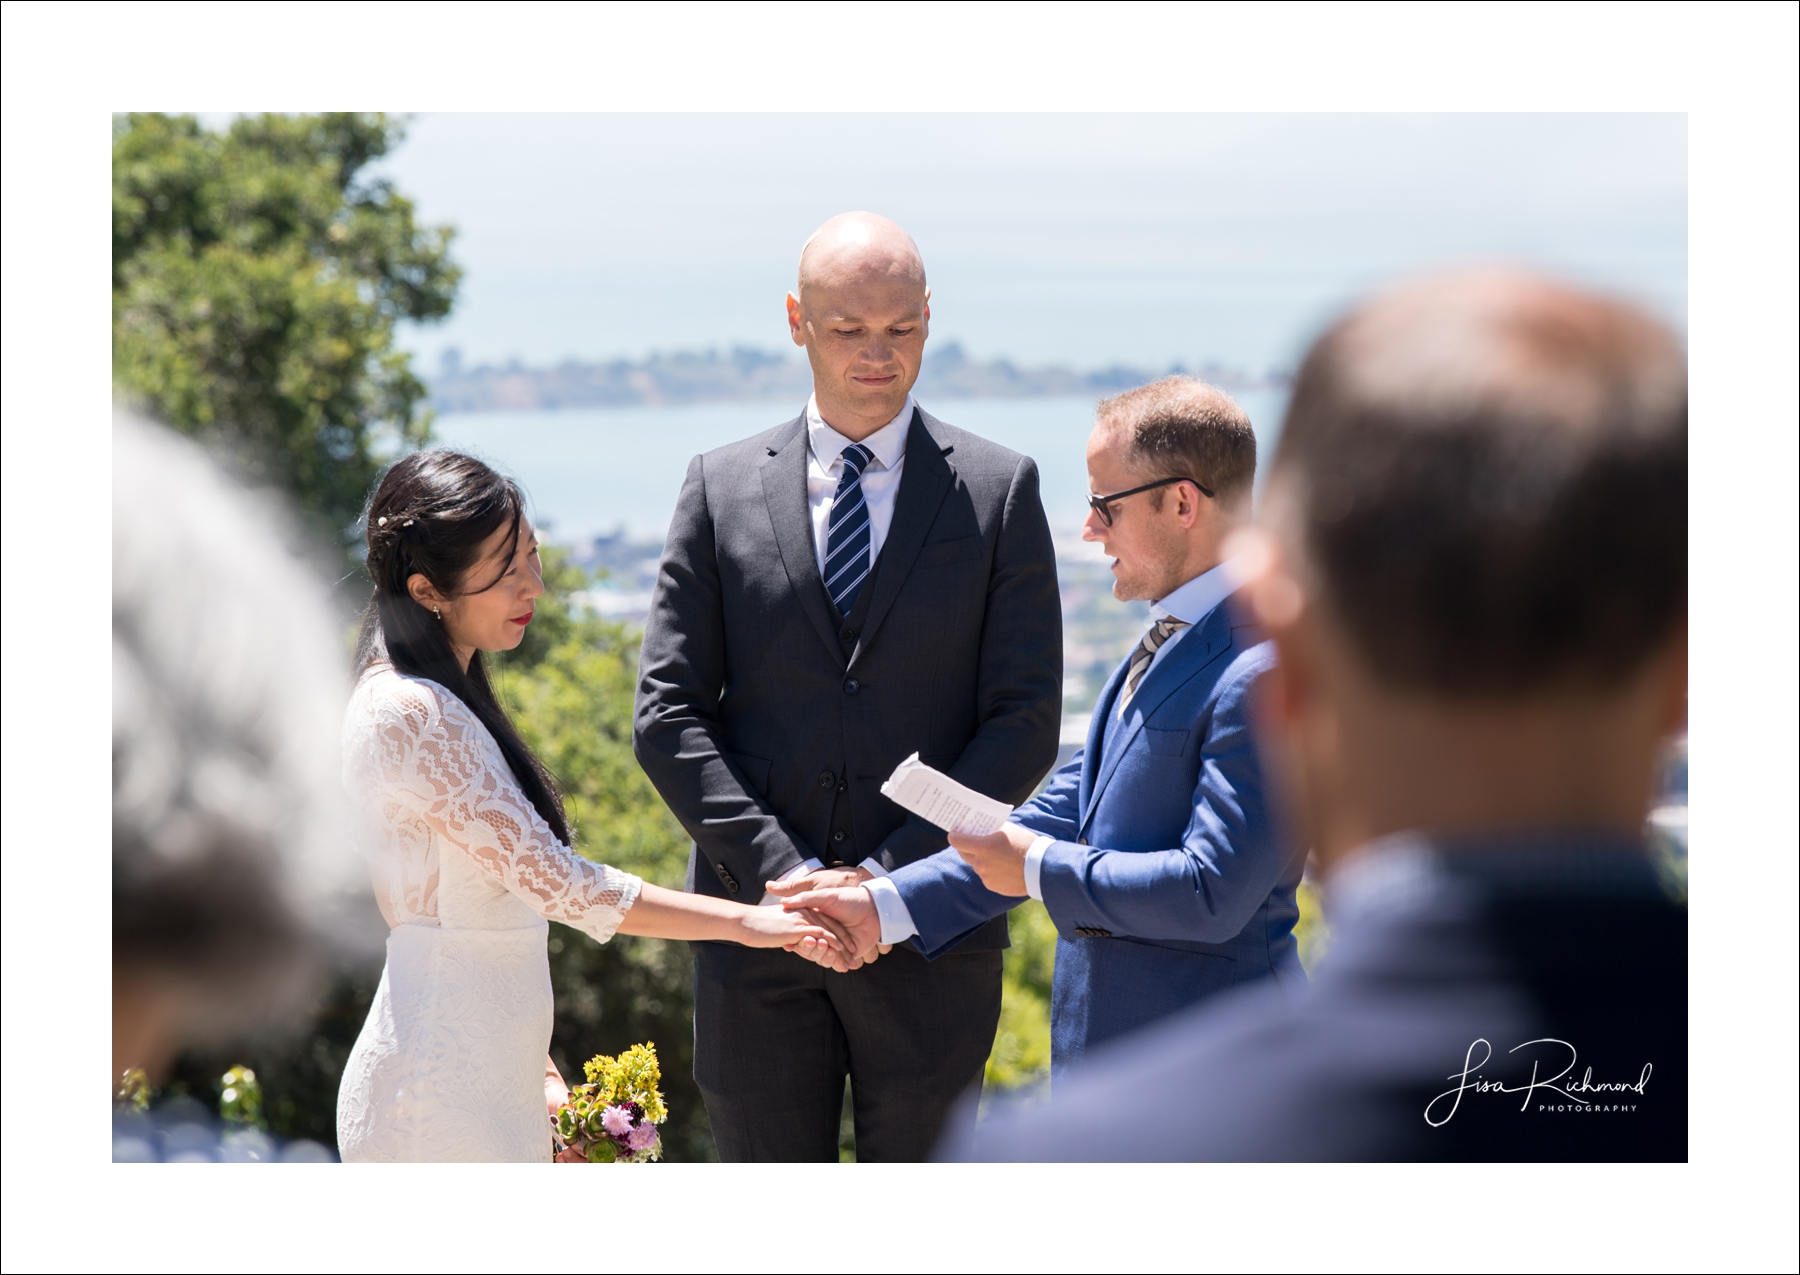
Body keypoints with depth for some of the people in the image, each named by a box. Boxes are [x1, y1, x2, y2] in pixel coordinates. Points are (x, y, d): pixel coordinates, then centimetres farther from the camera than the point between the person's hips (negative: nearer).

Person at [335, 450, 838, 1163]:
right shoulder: (409, 714, -17)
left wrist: (533, 1069, 16)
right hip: (439, 1097, -10)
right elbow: (556, 881, -21)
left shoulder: (439, 700, 14)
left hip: (485, 1085, 10)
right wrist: (743, 921, -17)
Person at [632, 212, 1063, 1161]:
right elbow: (668, 712, 1)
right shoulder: (721, 488, 6)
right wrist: (779, 870, -11)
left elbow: (1025, 723, -2)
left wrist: (889, 876, -12)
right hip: (755, 920, 1)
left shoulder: (999, 491, 3)